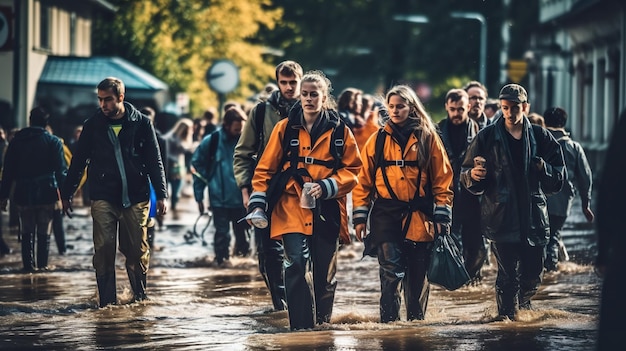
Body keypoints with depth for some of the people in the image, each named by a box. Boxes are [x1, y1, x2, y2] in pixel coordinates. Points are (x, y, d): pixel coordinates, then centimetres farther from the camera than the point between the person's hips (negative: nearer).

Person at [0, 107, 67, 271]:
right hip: (46, 194, -2)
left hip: (23, 194, 2)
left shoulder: (16, 141, 6)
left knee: (26, 232, 10)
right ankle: (42, 264, 3)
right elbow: (61, 171, -6)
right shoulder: (53, 142, -1)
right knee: (44, 232, 5)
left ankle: (28, 264, 7)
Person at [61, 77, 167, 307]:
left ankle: (140, 296, 19)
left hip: (136, 197, 0)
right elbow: (78, 162, 12)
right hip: (103, 198, 0)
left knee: (137, 250, 3)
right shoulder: (92, 125, 5)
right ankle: (107, 300, -4)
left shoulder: (141, 124, 3)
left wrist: (161, 195, -4)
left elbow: (155, 162, 4)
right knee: (104, 248, -8)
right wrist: (66, 193, 11)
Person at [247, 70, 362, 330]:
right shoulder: (285, 128, 4)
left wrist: (326, 187, -11)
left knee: (325, 272, 9)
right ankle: (301, 328, -13)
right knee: (297, 264, -17)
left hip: (326, 210, 2)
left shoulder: (339, 131, 5)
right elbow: (266, 168, 6)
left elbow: (352, 169, 5)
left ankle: (322, 326, 26)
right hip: (292, 208, -1)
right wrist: (257, 203, -2)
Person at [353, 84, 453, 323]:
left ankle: (416, 320, 21)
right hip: (386, 214, 0)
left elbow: (442, 179, 4)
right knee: (391, 269, -13)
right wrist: (360, 217, 1)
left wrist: (442, 217, -2)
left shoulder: (428, 138, 4)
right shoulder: (377, 140, 7)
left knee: (418, 273, 7)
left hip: (419, 216, 0)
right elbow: (364, 180, 7)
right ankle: (389, 320, -8)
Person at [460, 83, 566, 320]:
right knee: (508, 276, -8)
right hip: (501, 218, -3)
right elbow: (465, 175, 4)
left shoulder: (540, 137, 6)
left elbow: (559, 177, 6)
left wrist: (543, 169, -15)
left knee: (533, 275, 11)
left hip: (534, 218, 3)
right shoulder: (487, 138, 1)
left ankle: (522, 306, 40)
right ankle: (507, 316, 7)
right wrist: (472, 175, -19)